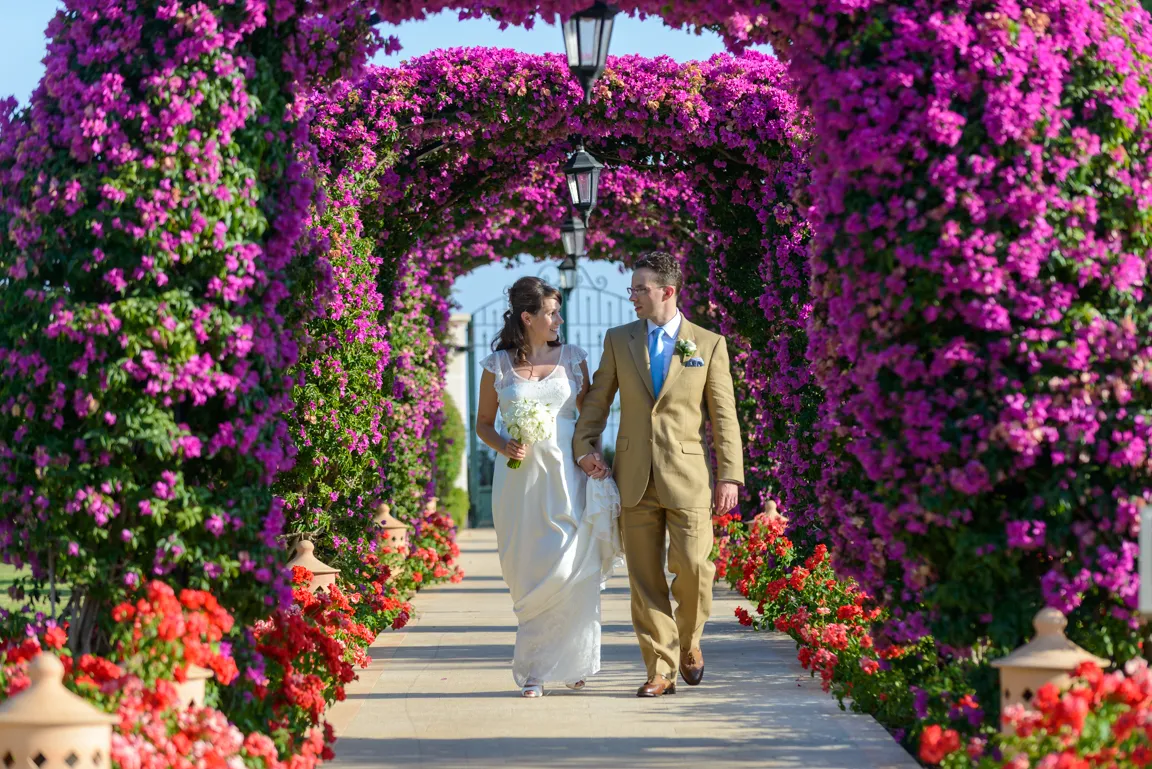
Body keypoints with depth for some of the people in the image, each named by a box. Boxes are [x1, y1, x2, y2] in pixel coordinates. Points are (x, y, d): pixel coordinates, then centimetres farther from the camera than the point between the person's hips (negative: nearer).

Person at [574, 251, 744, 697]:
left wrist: (729, 475, -2)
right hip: (634, 477, 2)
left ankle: (688, 640, 18)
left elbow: (724, 416, 4)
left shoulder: (708, 345, 3)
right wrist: (584, 446, -3)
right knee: (644, 577, 1)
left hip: (687, 476, -2)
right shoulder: (618, 340, 9)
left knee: (692, 565, -10)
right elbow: (597, 400, 12)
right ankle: (660, 670, 6)